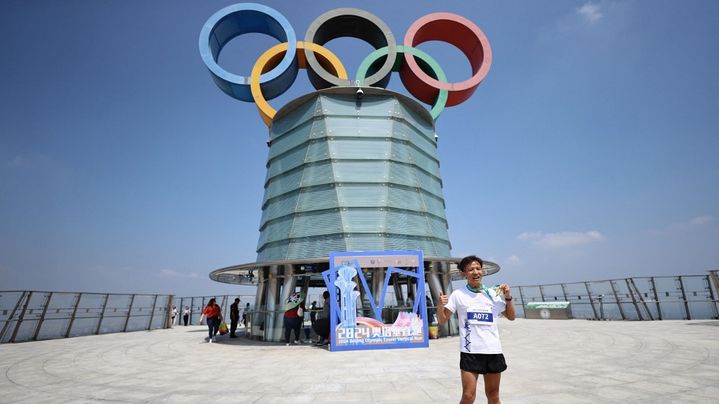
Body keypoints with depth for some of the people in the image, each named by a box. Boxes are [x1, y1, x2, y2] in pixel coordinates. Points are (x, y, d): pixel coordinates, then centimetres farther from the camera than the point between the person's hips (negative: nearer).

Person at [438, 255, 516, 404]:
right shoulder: (458, 294, -5)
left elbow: (511, 316, 16)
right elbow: (442, 320, -4)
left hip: (493, 351, 3)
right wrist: (440, 305, -24)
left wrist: (508, 297, 0)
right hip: (470, 351, -3)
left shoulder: (492, 294, 4)